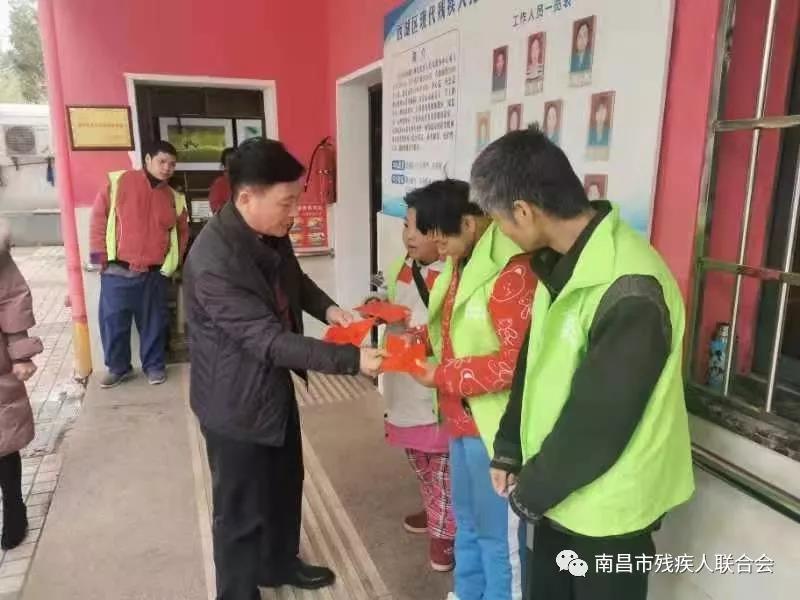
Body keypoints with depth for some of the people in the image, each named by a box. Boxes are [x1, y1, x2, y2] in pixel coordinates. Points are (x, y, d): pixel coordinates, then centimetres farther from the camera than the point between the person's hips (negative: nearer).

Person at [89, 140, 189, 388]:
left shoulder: (174, 198, 8)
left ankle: (154, 365, 27)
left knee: (154, 322, 10)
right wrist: (100, 254, -4)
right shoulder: (118, 182, -3)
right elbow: (99, 216, 0)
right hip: (117, 270, -2)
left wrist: (174, 261, 12)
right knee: (113, 321, 7)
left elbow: (182, 232, 20)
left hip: (155, 273, 2)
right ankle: (118, 367, 24)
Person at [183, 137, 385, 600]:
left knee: (286, 483, 25)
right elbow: (270, 340, -33)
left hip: (275, 385, 9)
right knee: (242, 509, 10)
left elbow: (294, 277, 15)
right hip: (237, 401, -9)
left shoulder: (270, 233, -4)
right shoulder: (214, 263, -32)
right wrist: (352, 359, -34)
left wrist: (326, 307, -4)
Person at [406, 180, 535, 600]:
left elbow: (517, 360, -27)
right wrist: (418, 338, -1)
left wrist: (442, 376, -19)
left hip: (495, 424, -10)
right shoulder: (462, 263, 7)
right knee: (467, 522, 26)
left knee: (497, 533, 10)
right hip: (462, 419, 10)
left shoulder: (512, 270, -24)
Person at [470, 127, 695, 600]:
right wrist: (509, 451, 5)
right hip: (560, 489, 7)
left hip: (607, 508, -7)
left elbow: (599, 422, -25)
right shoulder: (562, 260, -2)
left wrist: (532, 490, -11)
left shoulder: (629, 293, -29)